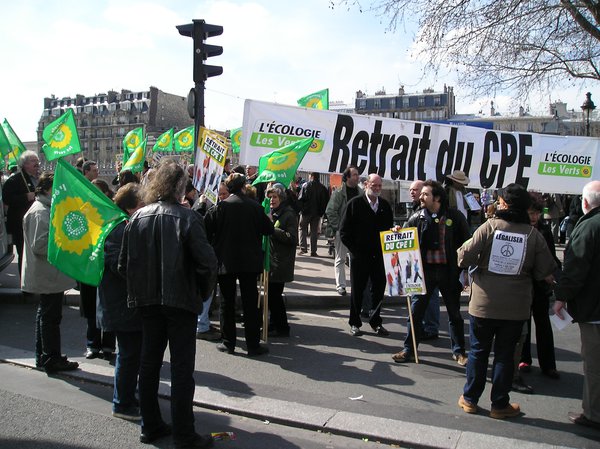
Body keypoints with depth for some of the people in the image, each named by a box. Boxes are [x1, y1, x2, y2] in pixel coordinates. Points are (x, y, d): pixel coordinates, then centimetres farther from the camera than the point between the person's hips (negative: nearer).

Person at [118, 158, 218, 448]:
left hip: (147, 301, 5)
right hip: (181, 301, -5)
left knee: (149, 362, 16)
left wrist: (140, 289, 13)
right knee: (182, 368, 4)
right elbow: (207, 262, -20)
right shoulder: (186, 217, -13)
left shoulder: (137, 217, 1)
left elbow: (124, 264, 1)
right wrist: (203, 293, -4)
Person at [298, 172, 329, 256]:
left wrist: (300, 209, -1)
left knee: (303, 229, 10)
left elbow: (300, 198, -10)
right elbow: (326, 201, 5)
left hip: (306, 211, -3)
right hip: (317, 213, 3)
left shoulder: (306, 185, -7)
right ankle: (313, 251, 7)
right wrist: (322, 212, 12)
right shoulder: (323, 188, 3)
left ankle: (303, 248, 0)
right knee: (314, 231, 8)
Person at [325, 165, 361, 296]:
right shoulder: (338, 193, -9)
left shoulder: (361, 192, 7)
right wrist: (338, 227, -12)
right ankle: (340, 285, 9)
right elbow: (330, 211, -10)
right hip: (341, 231, -4)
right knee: (340, 259, 3)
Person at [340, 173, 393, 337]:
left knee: (379, 289, 8)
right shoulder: (355, 203, -5)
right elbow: (344, 231, -5)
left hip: (380, 255, 4)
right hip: (359, 255, -4)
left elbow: (390, 228, 15)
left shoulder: (385, 205, 8)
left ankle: (375, 322, 23)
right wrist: (354, 249, -9)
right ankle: (355, 323, 19)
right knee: (357, 290, 7)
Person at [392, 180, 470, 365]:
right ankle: (408, 350, 18)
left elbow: (465, 244, -1)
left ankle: (459, 351, 29)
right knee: (416, 311, 6)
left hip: (448, 271, -1)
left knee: (454, 313, 13)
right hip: (424, 270, 1)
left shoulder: (454, 217, -5)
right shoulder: (417, 217, 0)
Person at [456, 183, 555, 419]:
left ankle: (470, 399, 24)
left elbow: (464, 257, -16)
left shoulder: (489, 226, -11)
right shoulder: (534, 234, -6)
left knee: (478, 351, 14)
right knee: (505, 355, 12)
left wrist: (479, 262, 6)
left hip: (484, 303, -1)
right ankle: (500, 405, 23)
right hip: (516, 307, 1)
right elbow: (545, 273, -5)